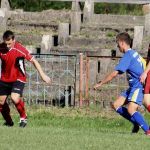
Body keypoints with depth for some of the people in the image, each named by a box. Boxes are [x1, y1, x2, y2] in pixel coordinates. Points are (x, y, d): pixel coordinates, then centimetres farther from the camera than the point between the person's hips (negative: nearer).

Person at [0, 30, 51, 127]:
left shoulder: (19, 49, -19)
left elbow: (33, 60, -12)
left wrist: (42, 74, -14)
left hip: (18, 78, -5)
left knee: (15, 98, -25)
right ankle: (9, 122, 28)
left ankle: (23, 117, -1)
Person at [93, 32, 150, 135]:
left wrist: (100, 84, -7)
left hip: (138, 86, -10)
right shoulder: (134, 53, 14)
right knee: (116, 105, 5)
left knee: (131, 110, -25)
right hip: (134, 86, 10)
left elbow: (114, 74, -16)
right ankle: (136, 123, 8)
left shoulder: (128, 56, -15)